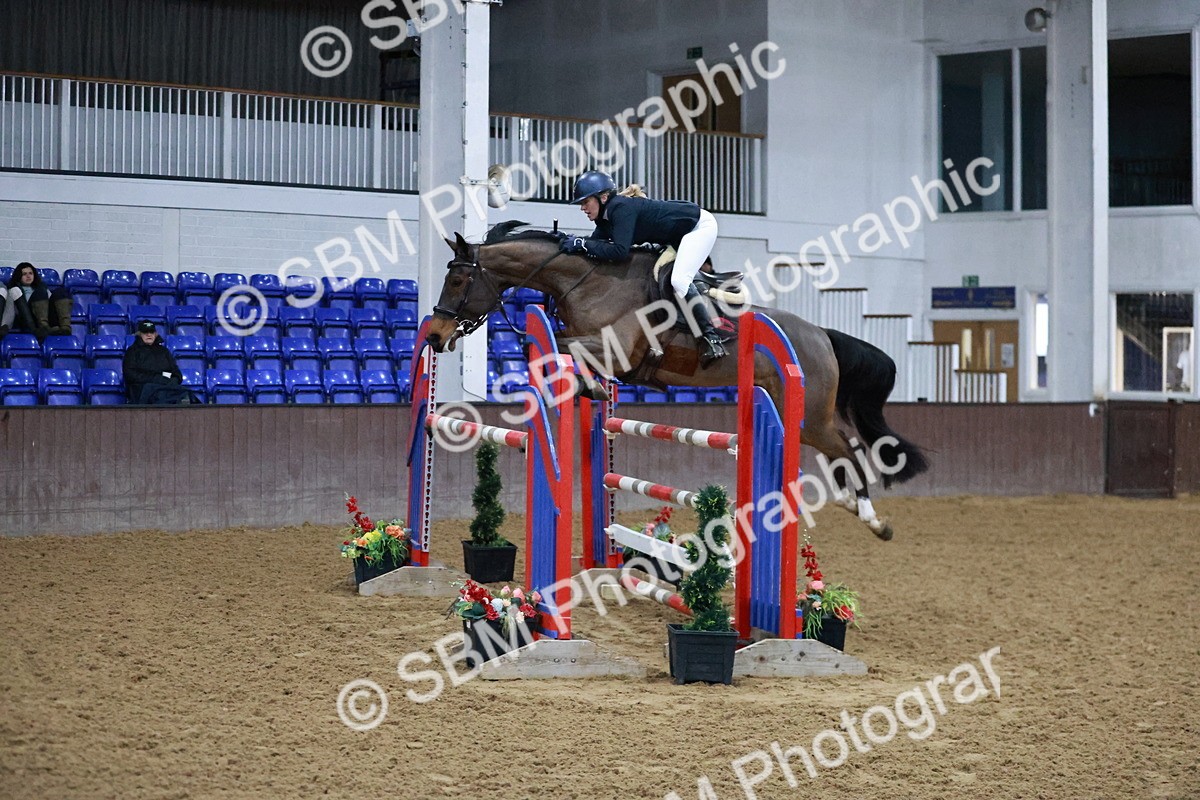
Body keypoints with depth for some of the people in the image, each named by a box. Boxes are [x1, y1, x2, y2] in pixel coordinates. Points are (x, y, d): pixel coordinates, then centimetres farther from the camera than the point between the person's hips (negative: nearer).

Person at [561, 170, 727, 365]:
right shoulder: (606, 217, 3)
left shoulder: (621, 208, -27)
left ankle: (712, 337, -22)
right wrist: (574, 243, -13)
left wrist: (581, 244, -30)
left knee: (679, 280, -22)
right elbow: (596, 242, 4)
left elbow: (619, 251, -35)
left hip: (700, 225, -11)